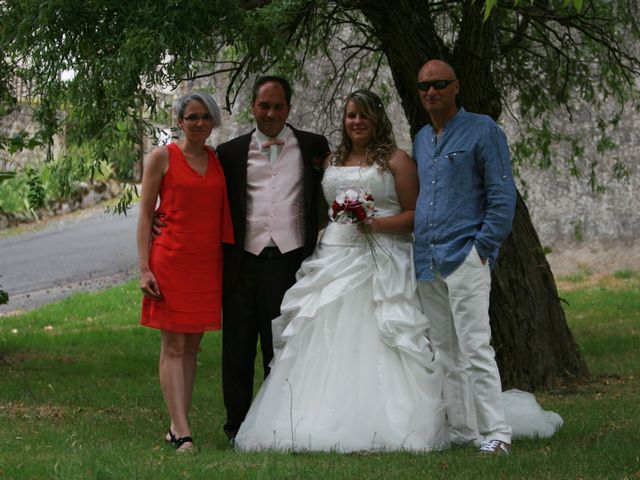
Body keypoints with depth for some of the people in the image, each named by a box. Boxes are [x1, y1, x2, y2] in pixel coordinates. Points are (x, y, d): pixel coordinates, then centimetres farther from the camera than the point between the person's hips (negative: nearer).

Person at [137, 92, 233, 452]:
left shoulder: (220, 160, 12)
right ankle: (183, 433, -12)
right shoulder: (162, 158, 0)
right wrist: (144, 268, -9)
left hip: (207, 262, 5)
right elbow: (145, 215, -1)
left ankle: (178, 425, 13)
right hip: (171, 259, -5)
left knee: (192, 346, 7)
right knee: (173, 346, -6)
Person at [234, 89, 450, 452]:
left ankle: (383, 425, -8)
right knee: (328, 343, -2)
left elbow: (415, 214, -2)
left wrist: (377, 223, -15)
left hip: (382, 264, -5)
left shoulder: (397, 160, 3)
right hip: (334, 259, 5)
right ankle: (328, 423, -1)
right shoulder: (332, 161, 19)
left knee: (375, 347, -11)